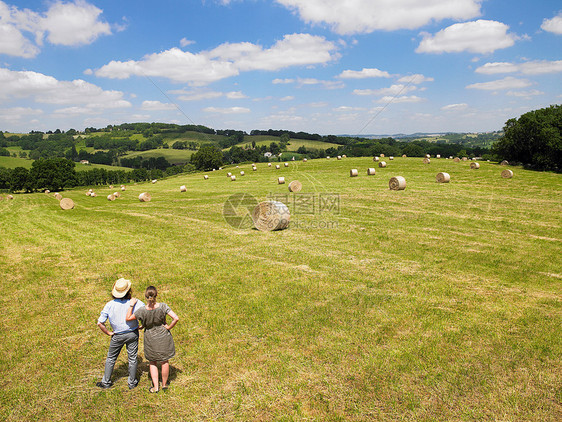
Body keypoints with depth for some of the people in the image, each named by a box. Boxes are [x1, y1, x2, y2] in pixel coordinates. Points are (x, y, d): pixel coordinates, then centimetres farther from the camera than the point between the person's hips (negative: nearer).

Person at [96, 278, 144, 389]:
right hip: (132, 334, 0)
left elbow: (100, 323, -15)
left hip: (117, 336, 0)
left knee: (111, 358, 21)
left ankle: (106, 382, 33)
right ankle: (132, 382, 27)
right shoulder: (135, 303, -19)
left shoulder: (109, 305, -16)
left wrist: (108, 333, -1)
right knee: (132, 358, 15)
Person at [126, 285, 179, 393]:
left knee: (152, 362, 20)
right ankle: (164, 384, 33)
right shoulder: (163, 306, -21)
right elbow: (176, 318, -24)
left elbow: (128, 318, -6)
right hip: (163, 336, 0)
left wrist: (131, 305, -1)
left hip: (150, 338, 0)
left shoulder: (142, 310, -20)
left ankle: (155, 386, 21)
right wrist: (168, 327, -9)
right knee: (164, 361, 18)